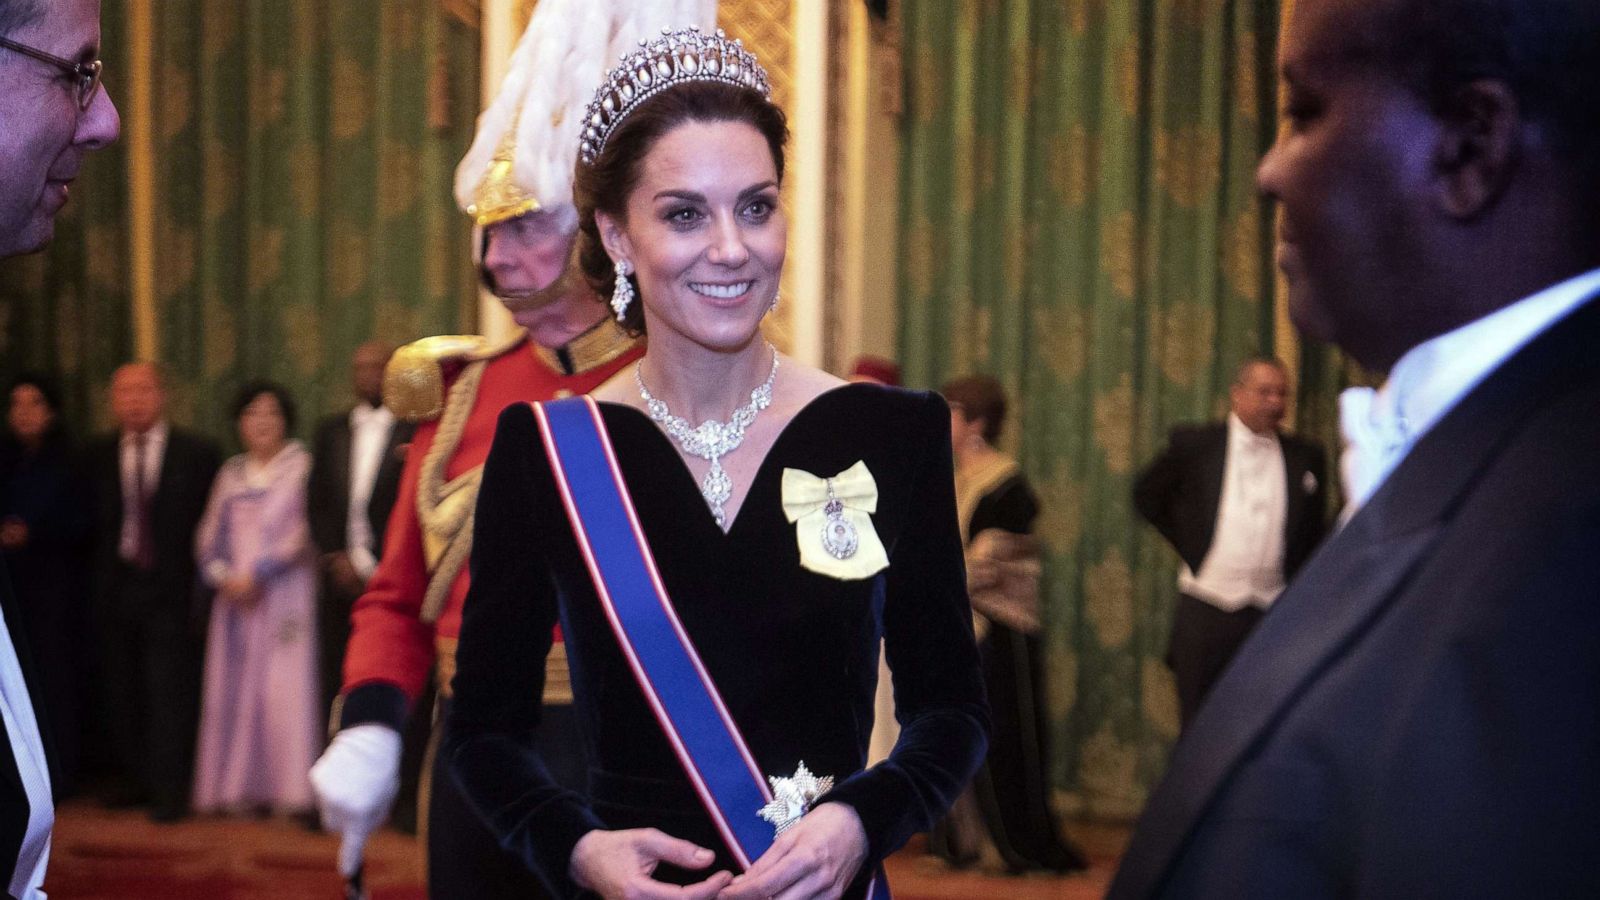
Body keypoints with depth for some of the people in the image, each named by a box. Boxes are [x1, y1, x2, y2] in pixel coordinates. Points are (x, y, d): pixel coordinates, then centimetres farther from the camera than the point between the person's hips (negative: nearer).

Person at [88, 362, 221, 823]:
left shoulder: (195, 452, -1)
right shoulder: (100, 456, 9)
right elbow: (94, 524, 10)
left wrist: (200, 590, -6)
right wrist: (97, 585, 3)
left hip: (172, 589, -4)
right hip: (117, 589, 4)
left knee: (170, 693, -6)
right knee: (122, 690, 8)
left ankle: (169, 791, -1)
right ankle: (137, 779, 21)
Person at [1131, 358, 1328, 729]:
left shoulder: (1306, 457, 6)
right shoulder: (1194, 444, 0)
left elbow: (1315, 534, 12)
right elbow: (1146, 495, 10)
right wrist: (1187, 544, 4)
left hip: (1274, 615, 2)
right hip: (1204, 613, -1)